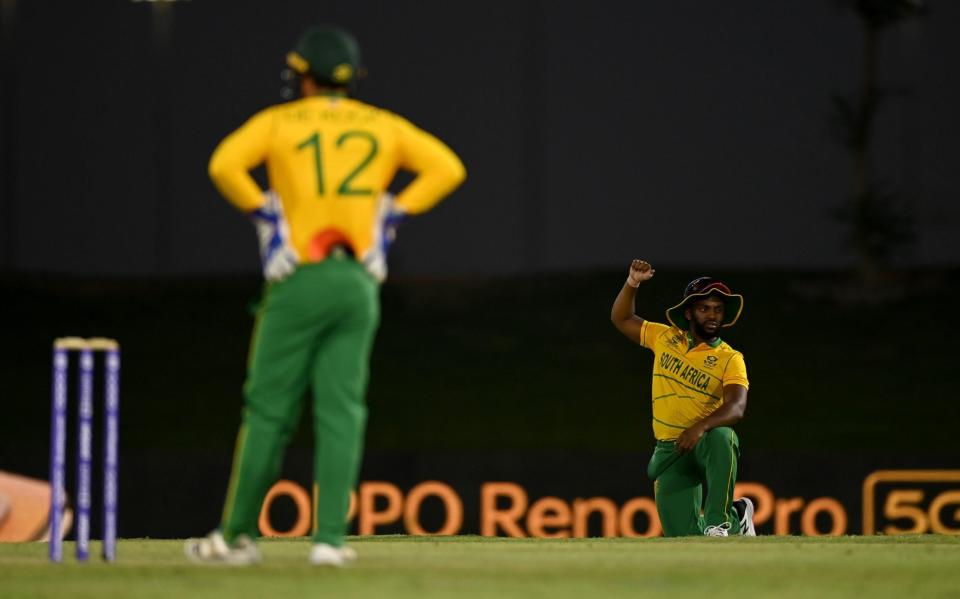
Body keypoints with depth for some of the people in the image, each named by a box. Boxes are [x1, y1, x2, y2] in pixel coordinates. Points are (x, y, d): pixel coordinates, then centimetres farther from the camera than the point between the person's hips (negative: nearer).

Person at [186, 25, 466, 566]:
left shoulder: (279, 121, 2)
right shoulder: (384, 126, 11)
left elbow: (225, 163, -14)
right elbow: (447, 166, 3)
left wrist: (262, 211, -3)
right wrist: (394, 211, 6)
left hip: (300, 280, -3)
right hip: (360, 283, 3)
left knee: (269, 410, 2)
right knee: (342, 412, 2)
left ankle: (238, 535, 6)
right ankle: (330, 538, -5)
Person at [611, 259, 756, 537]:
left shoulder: (730, 359, -6)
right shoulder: (666, 338, 8)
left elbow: (736, 408, -22)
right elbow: (621, 318, 18)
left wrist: (701, 427, -40)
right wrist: (632, 283, -1)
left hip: (707, 442, -3)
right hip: (669, 450, 3)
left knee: (720, 437, -41)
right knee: (684, 536, -8)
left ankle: (719, 522, -30)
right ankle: (736, 517, 25)